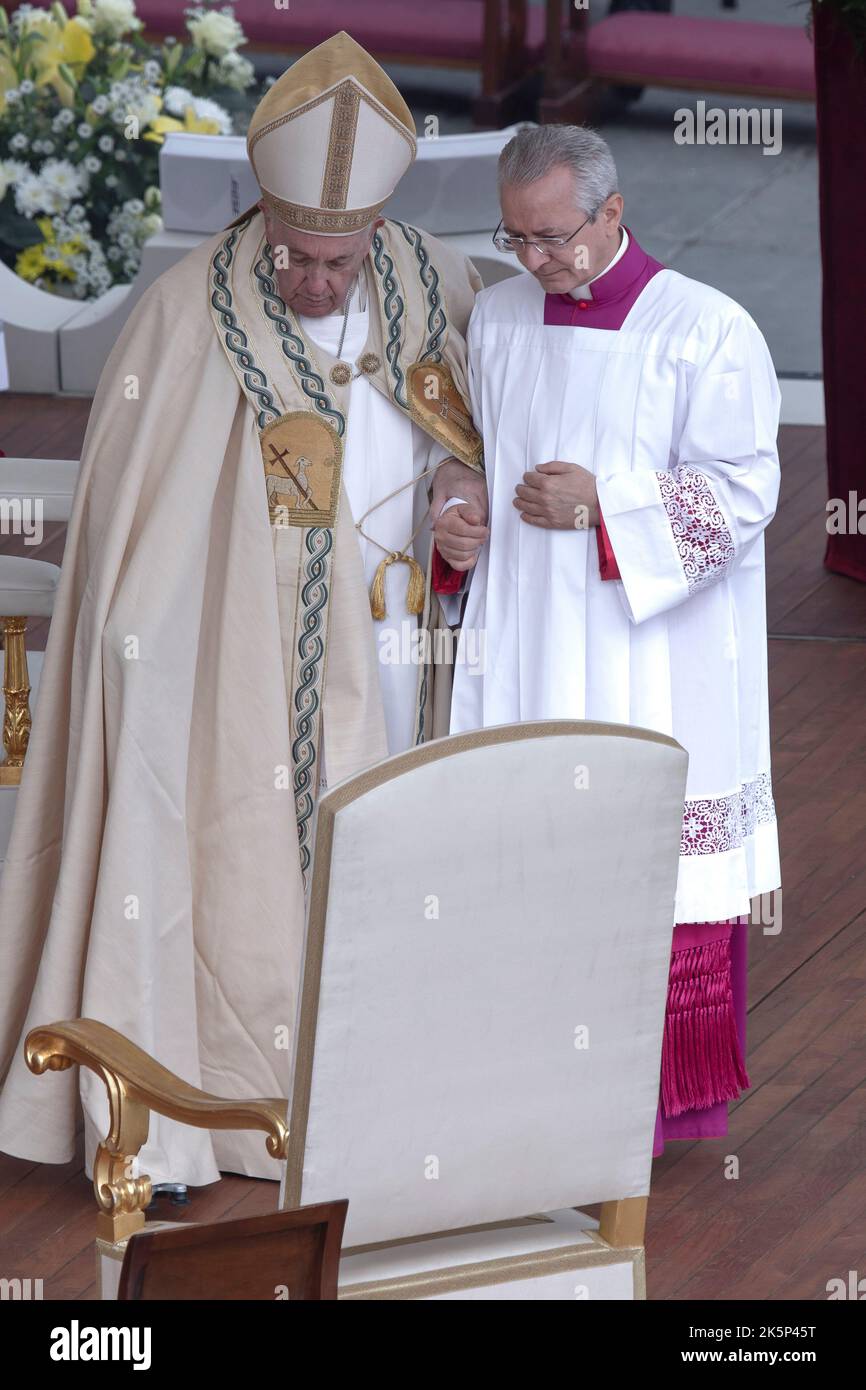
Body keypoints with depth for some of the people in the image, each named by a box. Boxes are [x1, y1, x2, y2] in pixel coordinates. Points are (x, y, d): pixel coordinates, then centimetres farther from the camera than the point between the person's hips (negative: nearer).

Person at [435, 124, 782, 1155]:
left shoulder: (707, 332, -9)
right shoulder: (497, 317, 9)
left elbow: (743, 492, -11)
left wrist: (602, 504, -19)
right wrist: (454, 527, -1)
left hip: (649, 661, -5)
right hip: (520, 638, 5)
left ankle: (660, 1092, 11)